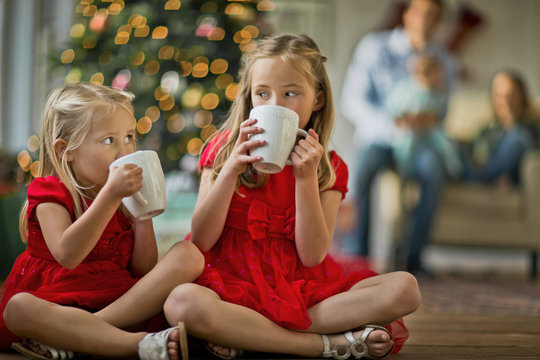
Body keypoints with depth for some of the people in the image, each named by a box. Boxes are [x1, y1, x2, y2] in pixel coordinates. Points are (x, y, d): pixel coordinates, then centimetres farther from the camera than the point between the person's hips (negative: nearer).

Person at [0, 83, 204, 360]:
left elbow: (144, 271, 5)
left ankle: (73, 337, -29)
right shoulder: (51, 192, 0)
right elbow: (67, 255, -22)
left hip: (120, 300, 4)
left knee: (188, 254, -15)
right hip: (59, 301, -4)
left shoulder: (124, 198, 14)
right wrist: (111, 193, -25)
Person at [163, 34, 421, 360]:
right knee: (183, 302, -37)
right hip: (234, 285, -2)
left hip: (303, 290, 2)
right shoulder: (226, 149, 4)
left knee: (405, 288, -20)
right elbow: (201, 240, -4)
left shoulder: (329, 167, 6)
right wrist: (231, 169, -16)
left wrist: (306, 177, -14)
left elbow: (313, 255, -5)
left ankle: (244, 334, -22)